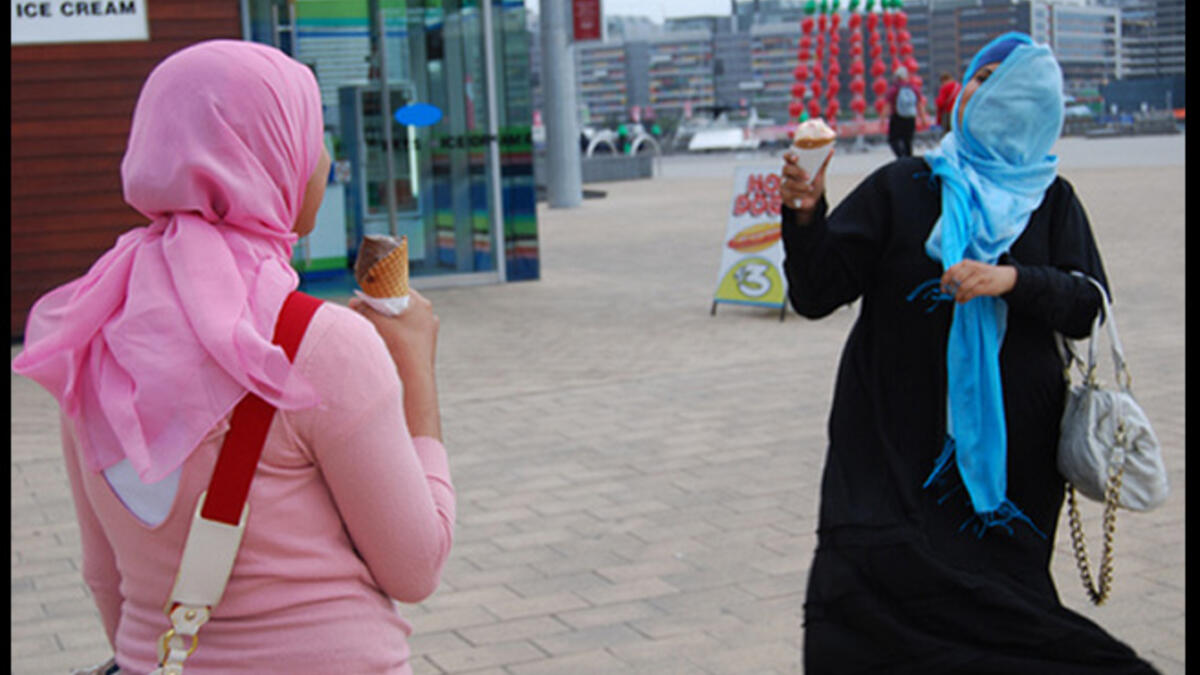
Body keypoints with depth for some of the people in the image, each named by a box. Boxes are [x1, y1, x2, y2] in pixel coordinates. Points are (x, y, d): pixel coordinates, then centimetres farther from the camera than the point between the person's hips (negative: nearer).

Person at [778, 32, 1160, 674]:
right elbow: (816, 293, -1)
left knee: (991, 619, -4)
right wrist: (806, 216, -18)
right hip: (898, 445, -1)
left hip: (1008, 447, 1)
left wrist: (1014, 281, -16)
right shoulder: (900, 187, 6)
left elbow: (1086, 306, 1)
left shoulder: (1051, 200, 11)